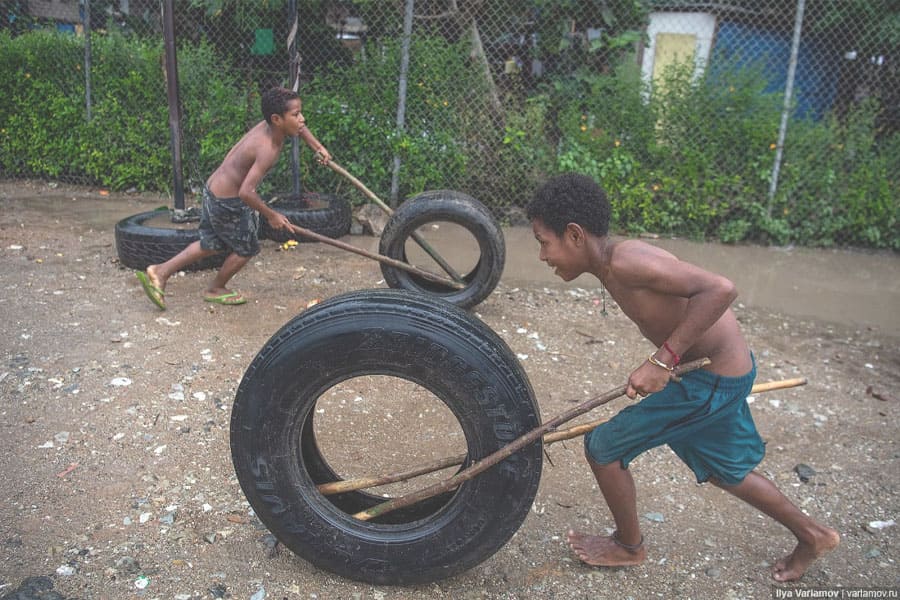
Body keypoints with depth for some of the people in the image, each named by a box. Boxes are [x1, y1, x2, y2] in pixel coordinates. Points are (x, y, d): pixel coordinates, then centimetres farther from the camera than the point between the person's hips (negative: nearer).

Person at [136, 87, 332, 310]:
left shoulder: (268, 124, -4)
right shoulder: (268, 149, -30)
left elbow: (299, 126, 20)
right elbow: (246, 192, -36)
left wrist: (317, 147, 10)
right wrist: (271, 215, -24)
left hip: (214, 190, 9)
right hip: (227, 202, -9)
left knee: (212, 244, 24)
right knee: (247, 248, 13)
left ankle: (159, 272, 27)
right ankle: (216, 289, 34)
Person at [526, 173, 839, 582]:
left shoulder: (624, 261, -26)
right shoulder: (611, 266, 3)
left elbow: (720, 290, -31)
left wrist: (663, 360, -30)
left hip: (713, 379, -10)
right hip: (727, 368, 10)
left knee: (603, 447, 0)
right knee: (723, 470, 28)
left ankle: (628, 546, 24)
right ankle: (812, 536, 49)